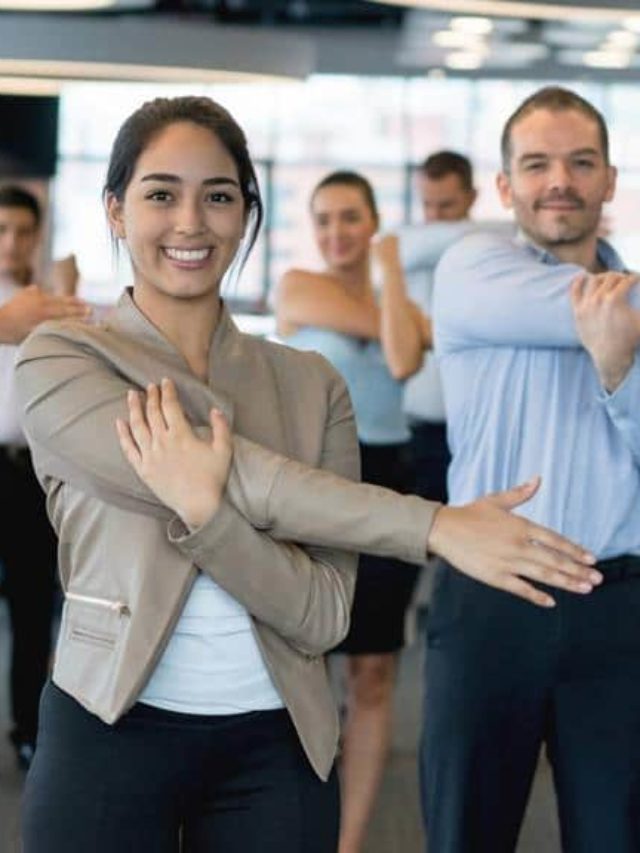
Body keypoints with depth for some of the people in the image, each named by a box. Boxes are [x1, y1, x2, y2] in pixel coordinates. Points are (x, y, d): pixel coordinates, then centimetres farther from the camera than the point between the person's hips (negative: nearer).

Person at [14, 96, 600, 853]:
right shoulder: (57, 362, -5)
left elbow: (325, 613, -9)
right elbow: (240, 480, -19)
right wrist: (434, 526, -21)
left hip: (274, 748, 2)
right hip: (110, 735, -2)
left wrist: (203, 511, -24)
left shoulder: (311, 386, 2)